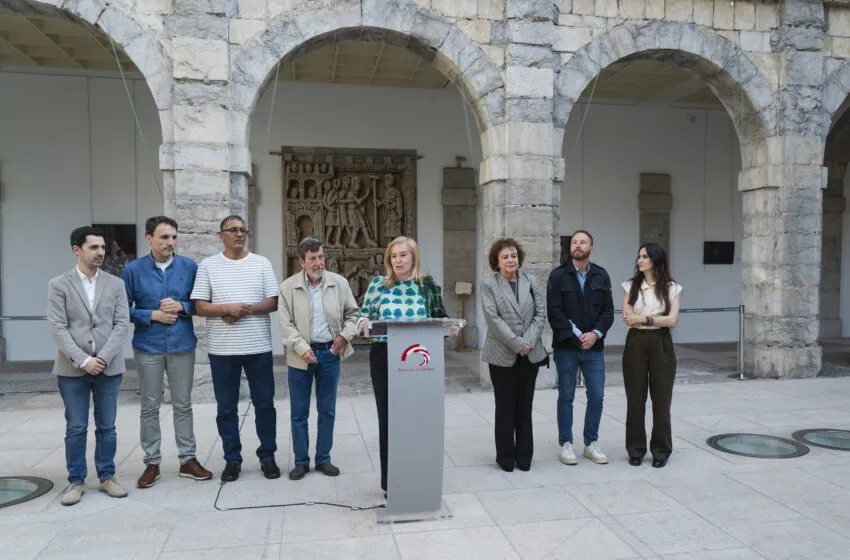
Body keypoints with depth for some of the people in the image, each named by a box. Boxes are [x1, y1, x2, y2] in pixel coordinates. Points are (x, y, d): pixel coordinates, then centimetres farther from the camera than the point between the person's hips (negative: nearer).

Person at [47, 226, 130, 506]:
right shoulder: (59, 285, 1)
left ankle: (107, 477, 20)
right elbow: (58, 328, -6)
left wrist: (103, 358, -12)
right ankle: (76, 481, 18)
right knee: (75, 428, 6)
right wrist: (83, 360, -15)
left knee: (106, 427, 8)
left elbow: (122, 324, -1)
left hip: (109, 367, 1)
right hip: (72, 369, -1)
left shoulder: (116, 284, 6)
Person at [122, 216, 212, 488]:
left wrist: (181, 306, -13)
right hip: (148, 347, 0)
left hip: (182, 345, 1)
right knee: (150, 407, 9)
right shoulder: (134, 270, -3)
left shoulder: (189, 266, -1)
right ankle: (152, 463, 21)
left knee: (183, 405, 9)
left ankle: (188, 460, 20)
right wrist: (153, 315, -13)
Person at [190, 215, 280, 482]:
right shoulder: (208, 265, 3)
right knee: (226, 407, 8)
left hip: (258, 347, 1)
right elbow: (200, 307, -2)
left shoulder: (261, 263, 5)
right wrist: (228, 309, -18)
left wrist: (246, 309, -15)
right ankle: (232, 459, 21)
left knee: (264, 403, 7)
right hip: (222, 349, 0)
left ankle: (267, 456, 21)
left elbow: (273, 302, -1)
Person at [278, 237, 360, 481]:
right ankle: (301, 461, 20)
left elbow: (353, 313, 10)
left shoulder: (339, 283, 1)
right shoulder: (288, 287, -4)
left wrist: (345, 335, -5)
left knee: (327, 411, 10)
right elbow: (286, 325, -7)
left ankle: (323, 459, 24)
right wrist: (302, 348, -16)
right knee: (298, 412, 7)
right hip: (301, 356, -1)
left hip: (330, 353, 2)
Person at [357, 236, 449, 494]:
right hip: (384, 358, 0)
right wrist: (363, 323, -14)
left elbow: (440, 318, 9)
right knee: (388, 417, 6)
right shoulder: (378, 284, 6)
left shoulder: (428, 285, 6)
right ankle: (389, 480, 17)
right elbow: (364, 316, 8)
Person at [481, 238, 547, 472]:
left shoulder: (531, 281, 9)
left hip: (530, 354, 3)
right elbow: (493, 318, -10)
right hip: (502, 354, -3)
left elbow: (540, 313, 4)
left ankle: (524, 455, 20)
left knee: (525, 406, 9)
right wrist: (517, 344, -15)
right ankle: (506, 456, 17)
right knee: (505, 407, 6)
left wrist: (528, 342, -9)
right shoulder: (488, 284, -2)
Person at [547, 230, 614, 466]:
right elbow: (555, 312, -9)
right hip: (566, 348, -3)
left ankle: (591, 443, 21)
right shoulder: (558, 276, -2)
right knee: (566, 397, 5)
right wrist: (577, 335, -14)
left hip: (594, 347, 3)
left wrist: (595, 333, -12)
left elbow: (608, 311, 4)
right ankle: (566, 444, 17)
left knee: (597, 396, 5)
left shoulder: (601, 276, 7)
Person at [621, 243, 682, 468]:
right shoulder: (631, 286, 5)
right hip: (635, 344, 1)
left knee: (661, 398, 4)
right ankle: (636, 449, 16)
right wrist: (658, 317, -9)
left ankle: (661, 450, 18)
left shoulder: (671, 288, 3)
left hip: (661, 345, -1)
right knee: (635, 399, 4)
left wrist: (643, 318, -11)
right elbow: (628, 318, -5)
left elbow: (672, 321, -8)